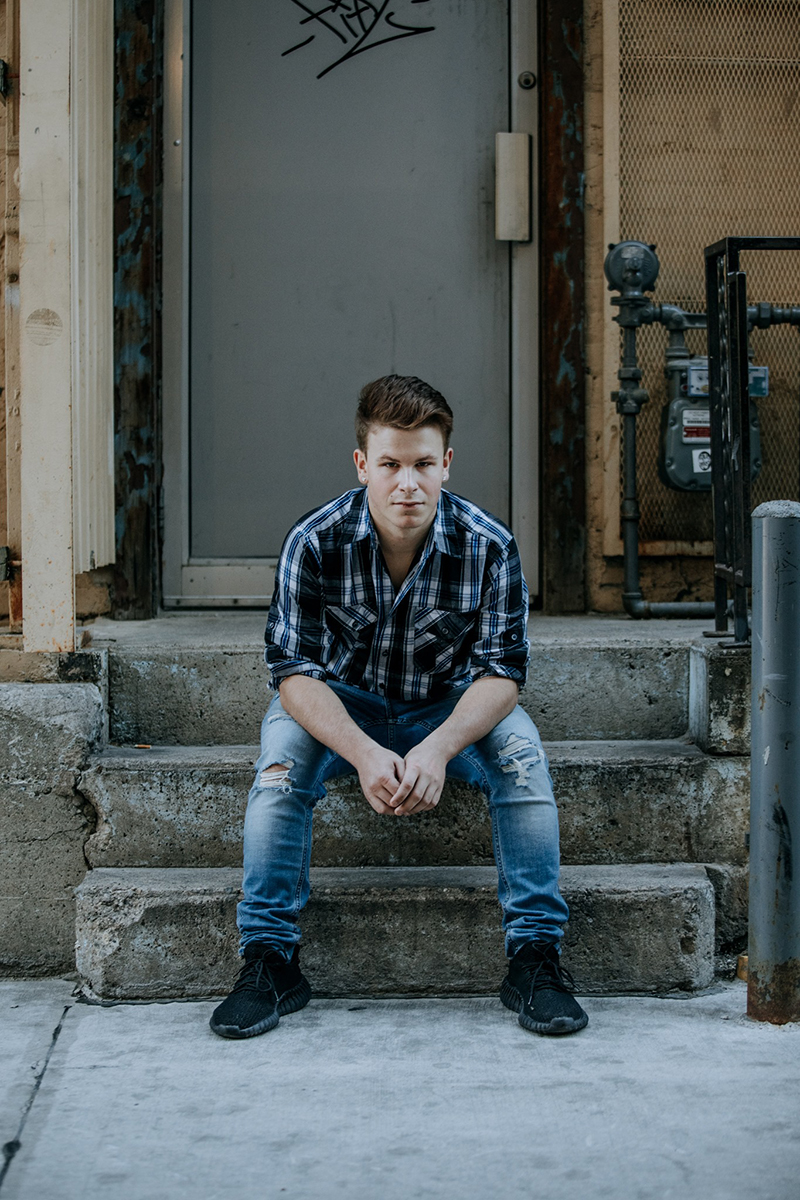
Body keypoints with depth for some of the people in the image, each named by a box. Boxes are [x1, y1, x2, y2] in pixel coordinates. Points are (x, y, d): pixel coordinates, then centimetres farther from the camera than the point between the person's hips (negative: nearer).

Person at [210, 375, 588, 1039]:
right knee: (281, 757, -29)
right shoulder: (314, 542, -21)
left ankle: (536, 954, -20)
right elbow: (297, 673, -22)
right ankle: (269, 958, -20)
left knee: (521, 752, -28)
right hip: (342, 705, 0)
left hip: (450, 706, 0)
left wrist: (439, 747, -39)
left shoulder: (489, 545, -19)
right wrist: (364, 753, -41)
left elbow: (500, 671, -19)